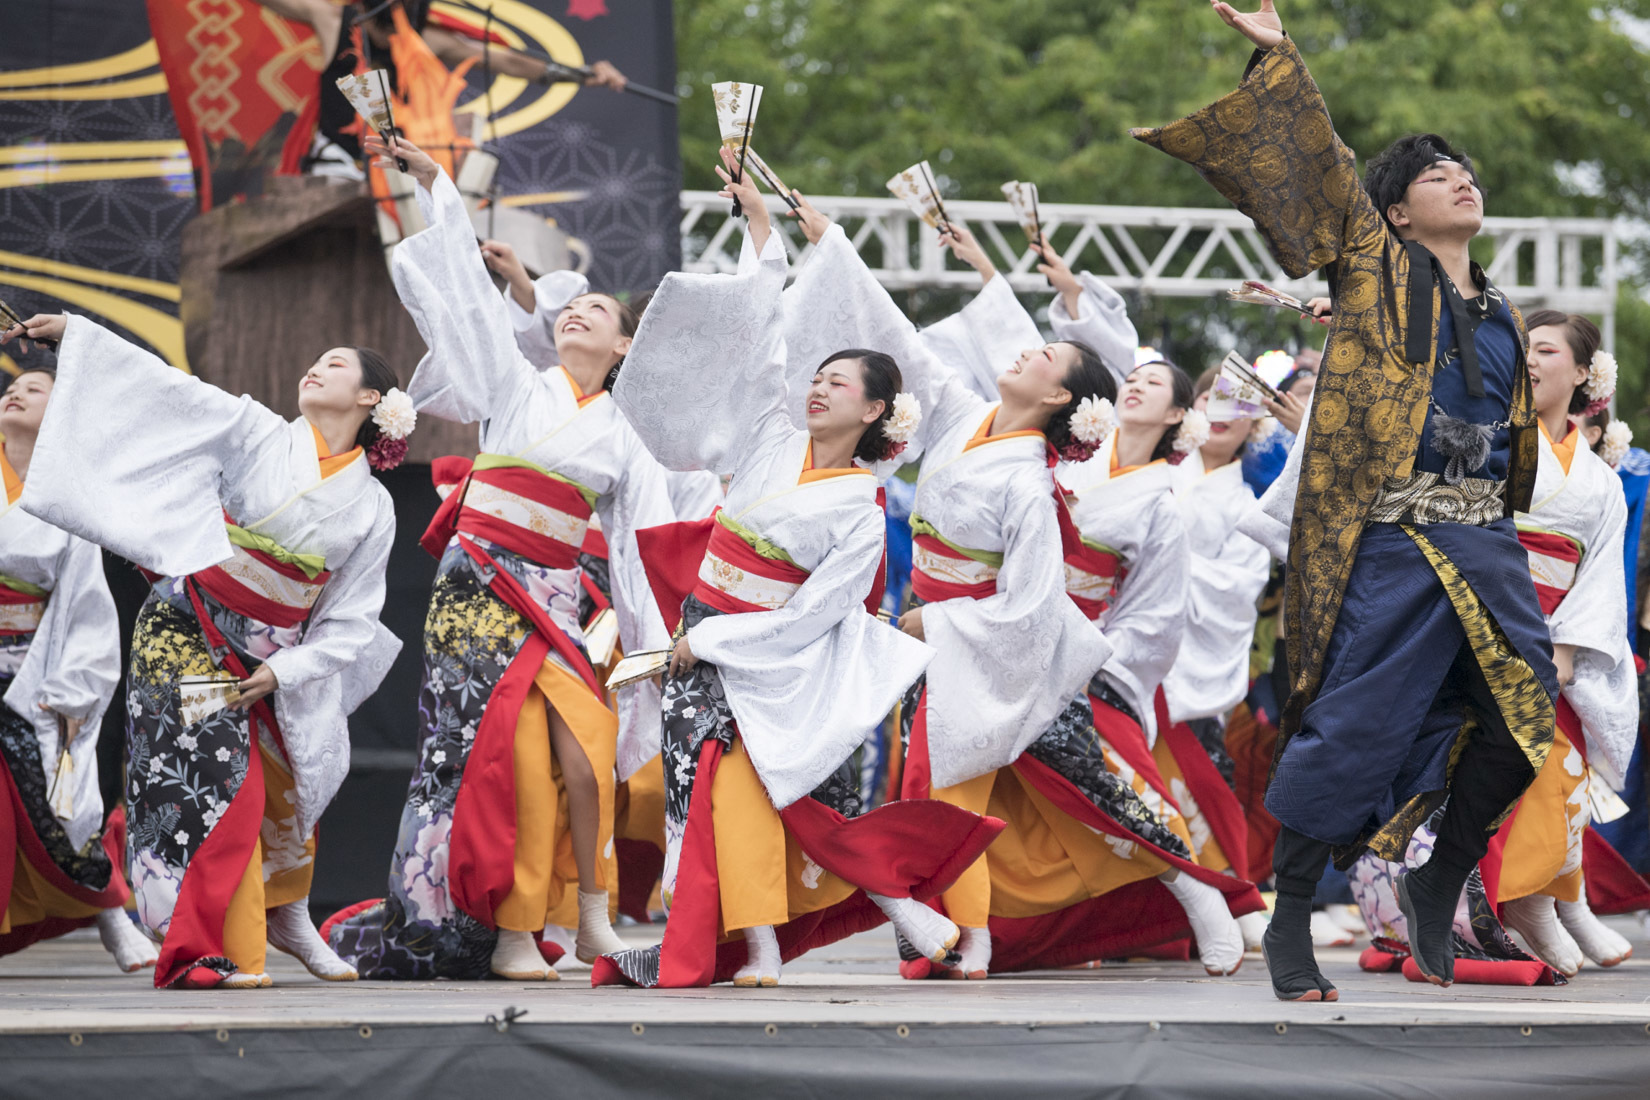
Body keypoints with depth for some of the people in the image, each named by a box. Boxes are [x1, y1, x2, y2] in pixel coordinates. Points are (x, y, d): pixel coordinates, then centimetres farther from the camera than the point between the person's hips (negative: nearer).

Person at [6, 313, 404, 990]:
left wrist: (286, 669, -8)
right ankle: (202, 949, -17)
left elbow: (351, 620, 5)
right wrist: (77, 332, -9)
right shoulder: (258, 436, 0)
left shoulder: (372, 508, 6)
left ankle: (288, 921, 36)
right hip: (190, 629, -4)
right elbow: (168, 390, -4)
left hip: (273, 658, 4)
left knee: (284, 791, 10)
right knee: (214, 775, -16)